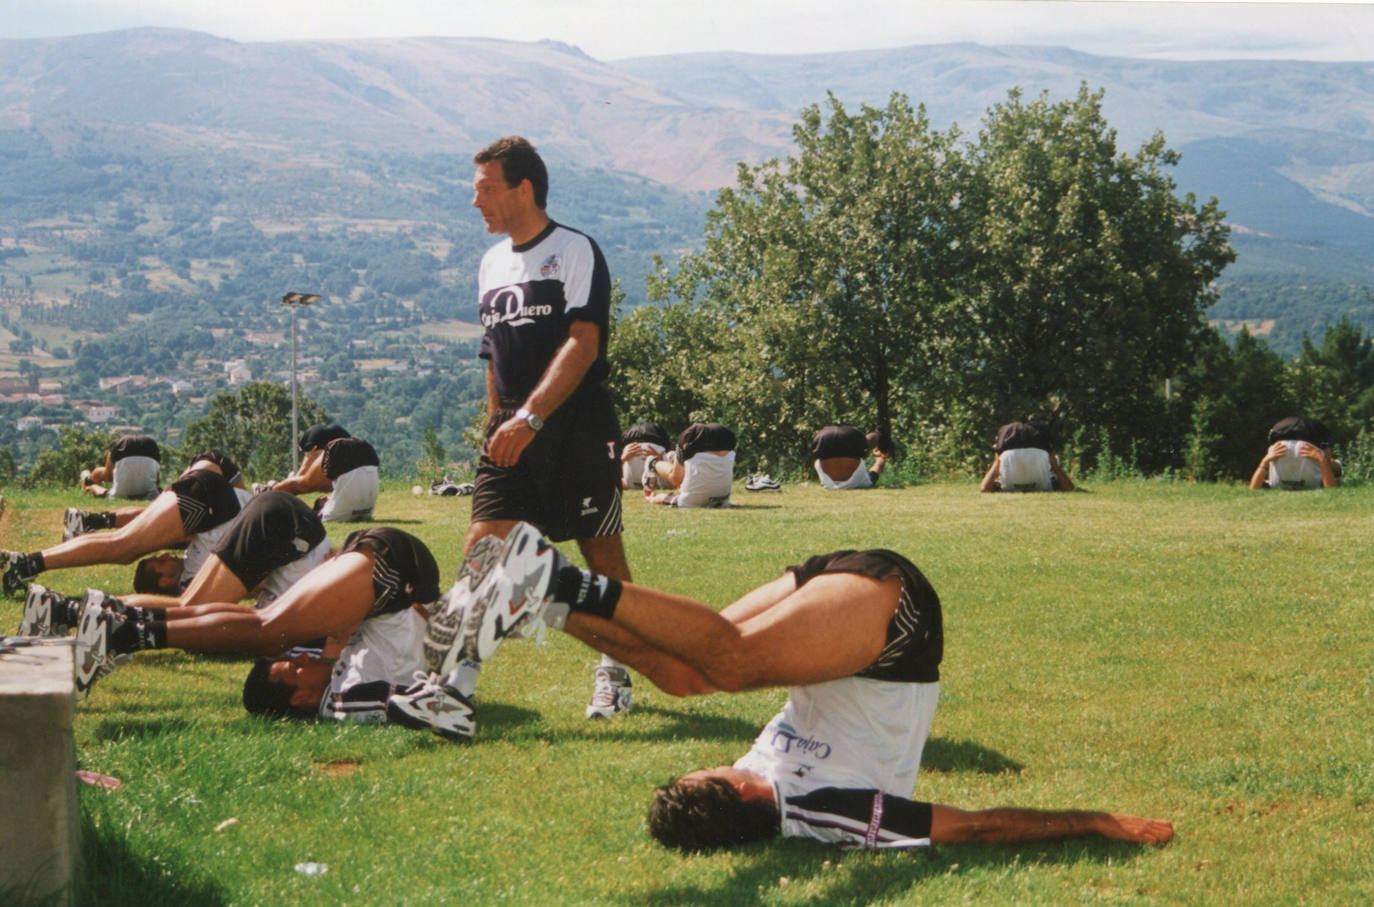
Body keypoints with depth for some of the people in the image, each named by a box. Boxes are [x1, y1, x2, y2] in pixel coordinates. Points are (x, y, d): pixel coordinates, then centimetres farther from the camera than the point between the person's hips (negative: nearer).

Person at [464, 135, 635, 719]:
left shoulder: (575, 250, -5)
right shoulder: (492, 264, 16)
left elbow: (583, 343, -16)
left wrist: (530, 417, -24)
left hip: (576, 428, -5)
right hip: (512, 429, 5)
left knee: (602, 551, 3)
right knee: (481, 546, -8)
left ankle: (614, 673, 17)